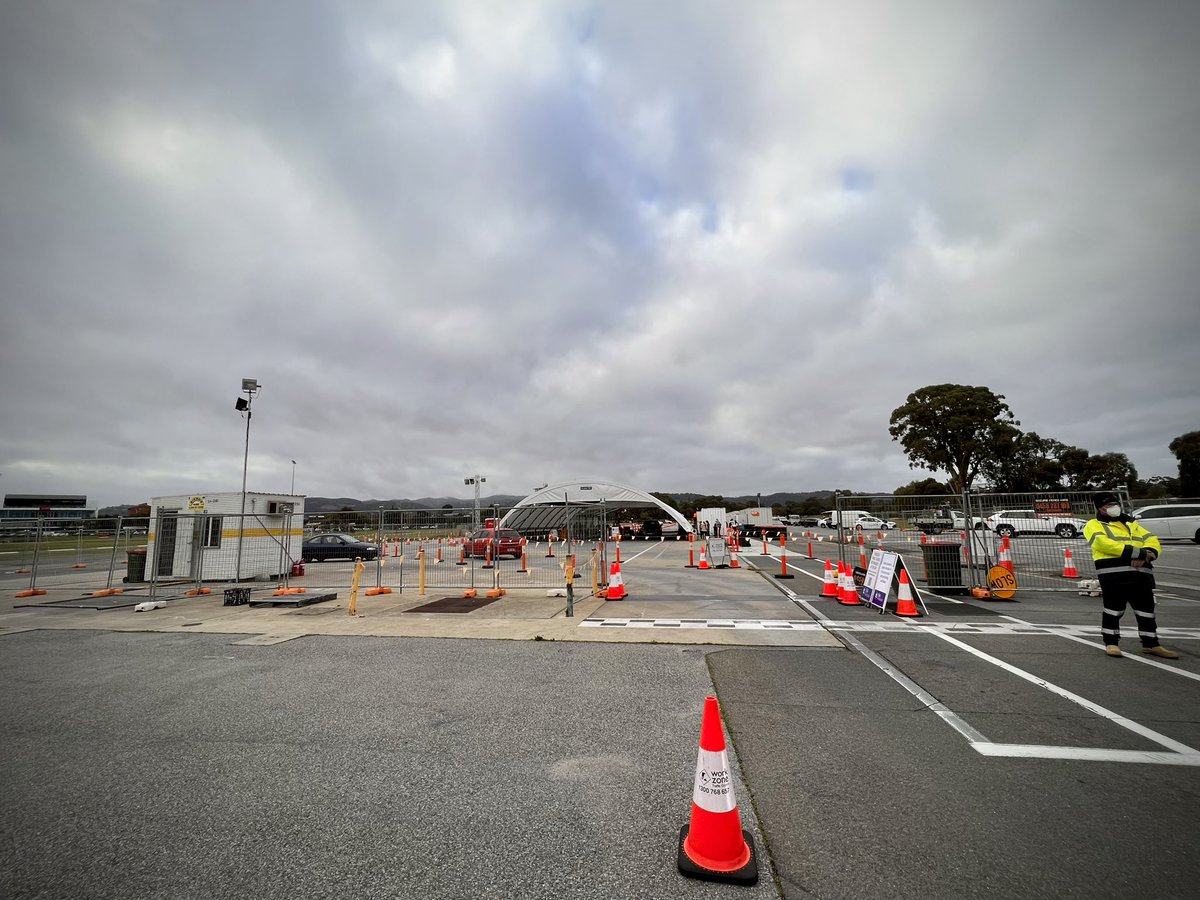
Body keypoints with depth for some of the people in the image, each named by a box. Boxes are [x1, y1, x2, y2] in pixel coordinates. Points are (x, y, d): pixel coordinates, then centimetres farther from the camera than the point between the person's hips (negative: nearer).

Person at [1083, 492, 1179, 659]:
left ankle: (1151, 644, 24)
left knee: (1146, 609, 12)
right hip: (1113, 573, -6)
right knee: (1113, 610, -2)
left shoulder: (1132, 524, 25)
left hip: (1141, 573, 6)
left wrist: (1146, 555, -10)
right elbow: (1104, 543, -14)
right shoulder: (1094, 525, 4)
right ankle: (1111, 643, 9)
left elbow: (1153, 541, 13)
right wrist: (1138, 552, -17)